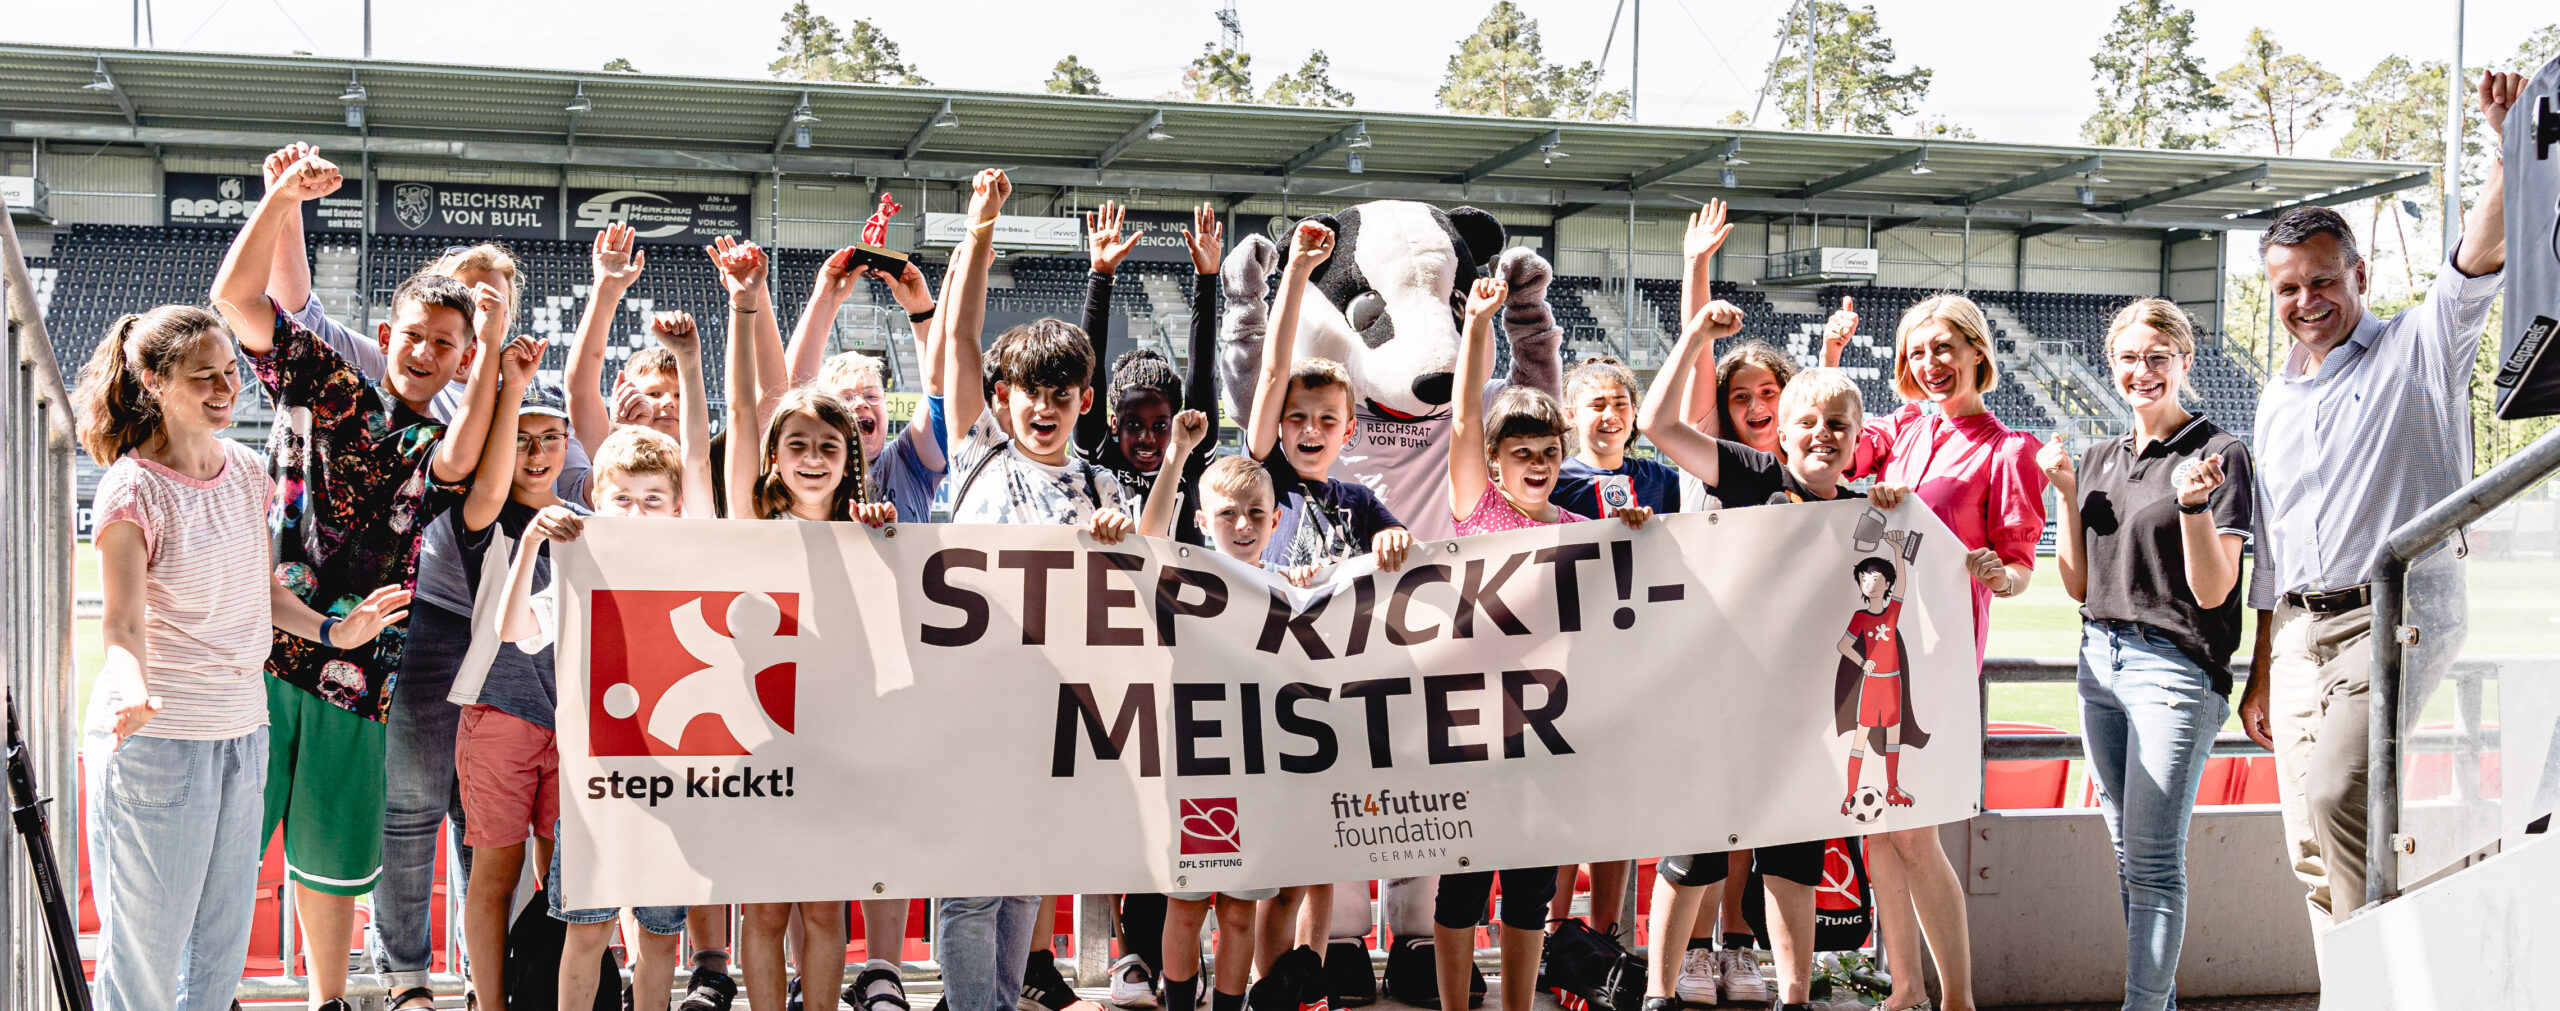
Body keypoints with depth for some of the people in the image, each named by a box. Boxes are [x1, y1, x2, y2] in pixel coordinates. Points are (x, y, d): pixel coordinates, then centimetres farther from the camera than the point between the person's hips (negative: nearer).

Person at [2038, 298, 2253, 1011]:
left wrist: (2191, 503, -26)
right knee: (2128, 853, 10)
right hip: (2100, 661, 7)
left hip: (2175, 669, -7)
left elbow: (2213, 591, -11)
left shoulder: (2220, 454, -6)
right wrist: (2065, 493, 4)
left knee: (2153, 857, -9)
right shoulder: (2100, 460, 14)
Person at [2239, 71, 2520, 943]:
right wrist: (2261, 675, 19)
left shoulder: (2415, 350, 2)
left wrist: (2511, 148, -31)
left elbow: (2480, 259, -17)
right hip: (2300, 631, 6)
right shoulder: (2277, 401, 19)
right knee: (2312, 853, 2)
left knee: (2336, 786, -25)